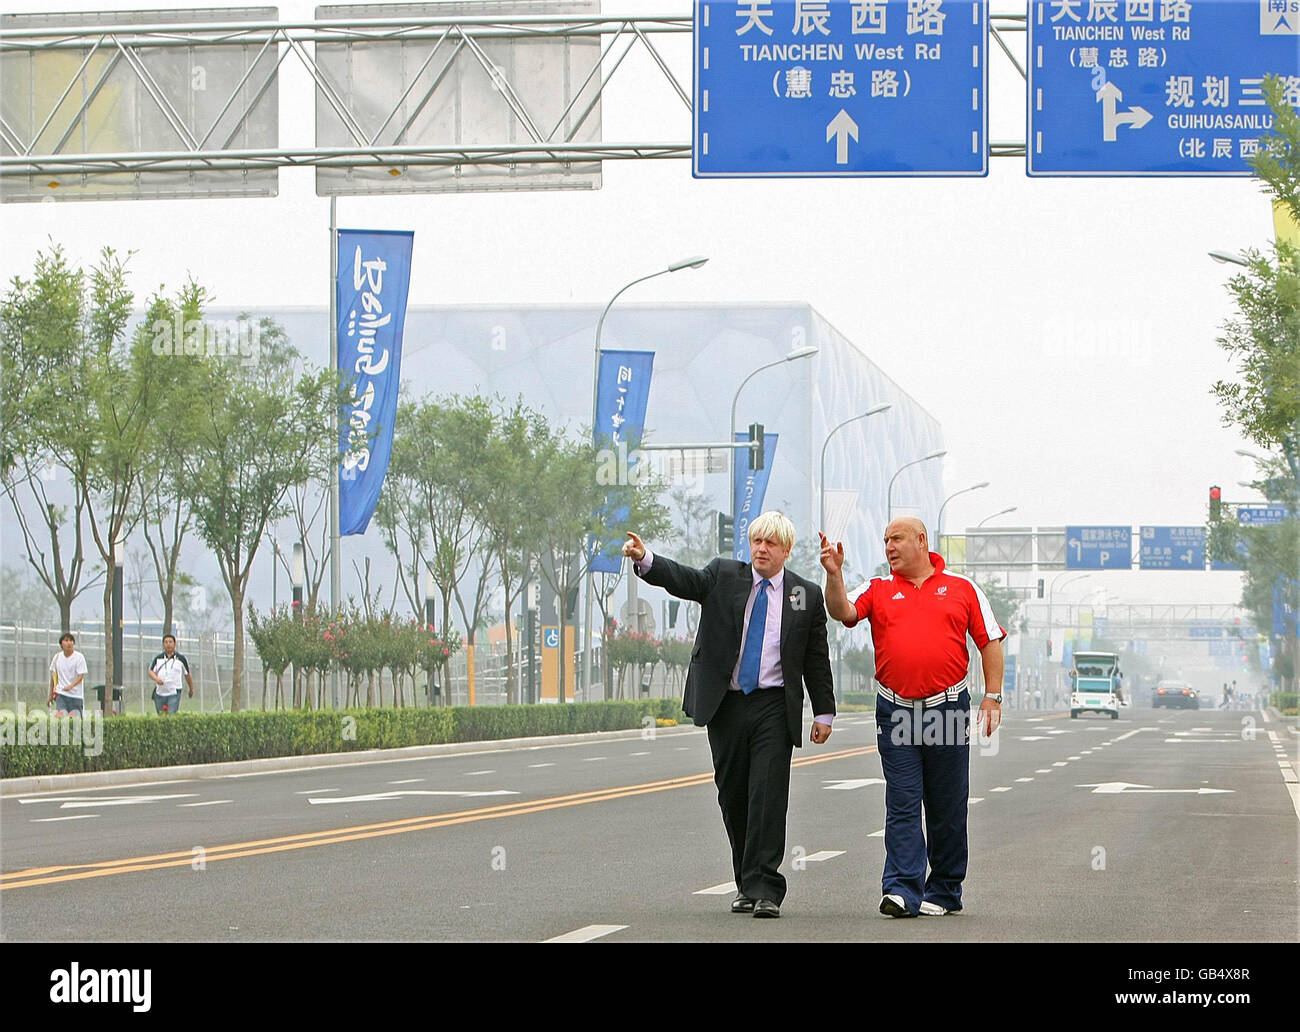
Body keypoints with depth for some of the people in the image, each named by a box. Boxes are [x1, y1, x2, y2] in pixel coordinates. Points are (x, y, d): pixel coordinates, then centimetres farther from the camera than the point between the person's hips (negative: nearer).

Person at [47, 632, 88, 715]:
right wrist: (51, 696, 20)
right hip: (61, 694, 2)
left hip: (76, 695, -2)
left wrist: (71, 686, -29)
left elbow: (80, 676, -10)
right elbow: (53, 677, 17)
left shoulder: (79, 657, -4)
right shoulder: (57, 657, 6)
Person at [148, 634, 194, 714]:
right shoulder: (158, 658, 8)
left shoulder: (181, 658, 3)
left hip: (174, 694, -3)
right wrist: (156, 678, -17)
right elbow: (151, 671, 4)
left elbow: (187, 675, 12)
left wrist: (191, 689, 20)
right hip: (159, 693, 3)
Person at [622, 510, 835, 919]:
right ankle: (746, 885, 20)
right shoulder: (723, 576, 6)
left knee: (768, 795, -11)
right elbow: (682, 579, -11)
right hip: (726, 705, 2)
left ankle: (763, 889, -12)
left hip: (774, 708, -2)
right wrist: (644, 559, -31)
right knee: (733, 796, 8)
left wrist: (824, 712, 6)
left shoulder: (807, 595, 6)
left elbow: (817, 659, 9)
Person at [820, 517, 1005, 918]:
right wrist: (834, 573, -22)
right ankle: (902, 889, -10)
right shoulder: (878, 591, 10)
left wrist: (993, 696, 0)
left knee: (947, 807, 5)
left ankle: (944, 891, 15)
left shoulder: (962, 589, 8)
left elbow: (990, 641, 8)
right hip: (895, 711, 1)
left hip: (948, 706, -1)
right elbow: (843, 612, -6)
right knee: (902, 804, -6)